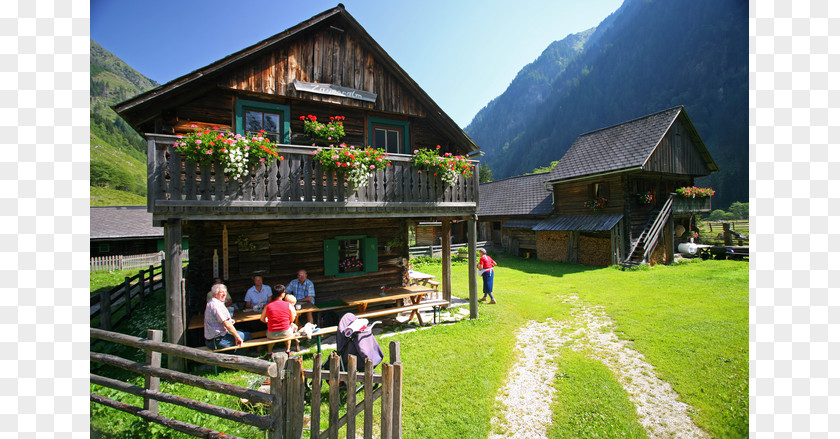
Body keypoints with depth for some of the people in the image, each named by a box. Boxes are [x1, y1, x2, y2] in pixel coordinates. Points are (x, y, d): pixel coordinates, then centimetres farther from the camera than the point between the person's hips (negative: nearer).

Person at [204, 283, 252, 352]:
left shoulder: (210, 302, 14)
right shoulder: (217, 305, -21)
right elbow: (227, 324, -25)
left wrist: (229, 320, 11)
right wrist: (237, 337, -19)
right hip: (218, 341, -11)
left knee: (240, 332, 27)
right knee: (248, 335, -8)